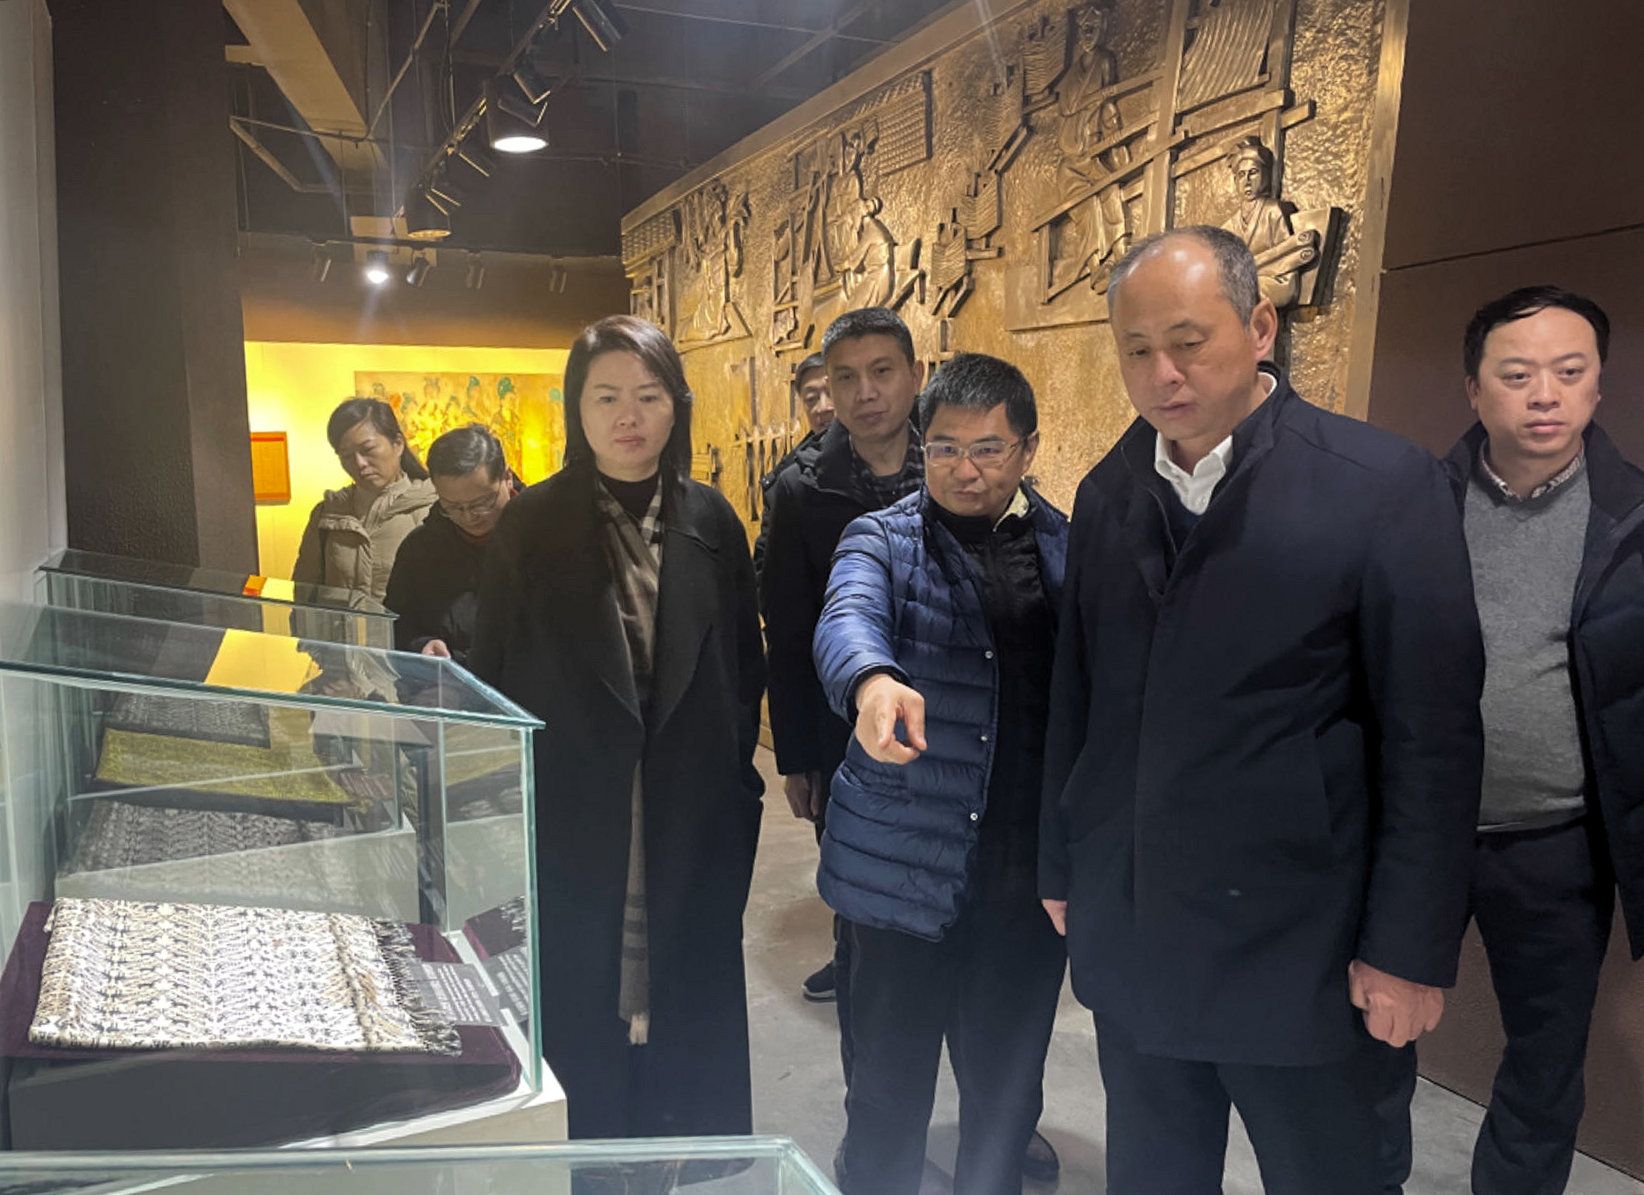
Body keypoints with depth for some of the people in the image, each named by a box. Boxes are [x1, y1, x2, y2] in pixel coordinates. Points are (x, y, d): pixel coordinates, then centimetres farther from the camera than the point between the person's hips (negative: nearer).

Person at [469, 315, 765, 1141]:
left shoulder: (710, 522, 1)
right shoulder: (531, 525, -5)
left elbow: (744, 665, 7)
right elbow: (494, 673, -3)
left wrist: (736, 778, 4)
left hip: (692, 819, 2)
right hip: (573, 819, -2)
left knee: (687, 1005, 14)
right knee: (581, 1008, 9)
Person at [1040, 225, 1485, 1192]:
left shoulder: (1385, 484, -11)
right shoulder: (1107, 494, 4)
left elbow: (1434, 736, -10)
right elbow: (1078, 700, 8)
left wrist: (1412, 948, -9)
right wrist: (1062, 867, 12)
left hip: (1293, 944, -4)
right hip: (1128, 932, 4)